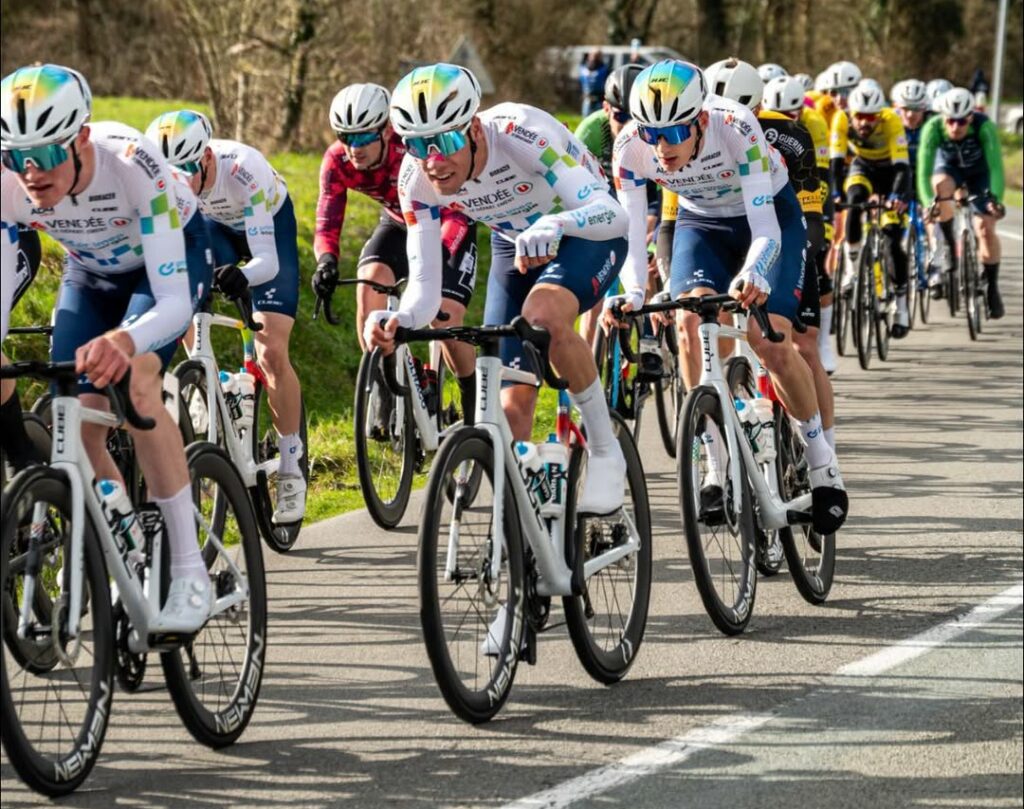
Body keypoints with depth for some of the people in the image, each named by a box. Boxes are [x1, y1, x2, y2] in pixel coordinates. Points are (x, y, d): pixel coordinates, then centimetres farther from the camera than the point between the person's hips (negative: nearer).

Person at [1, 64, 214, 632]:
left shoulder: (131, 165, -41)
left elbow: (173, 301, -44)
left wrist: (124, 340, -65)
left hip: (172, 255, -4)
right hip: (90, 271, 5)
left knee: (134, 384, -30)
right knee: (75, 421, -11)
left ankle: (190, 574, -25)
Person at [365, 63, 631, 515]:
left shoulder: (521, 134, -37)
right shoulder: (417, 179, -23)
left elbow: (613, 214, -44)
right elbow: (424, 287, -23)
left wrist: (553, 225, -65)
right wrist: (398, 321, -46)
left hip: (586, 236, -5)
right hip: (514, 245, 5)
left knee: (542, 316, -35)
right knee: (512, 404, -4)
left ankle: (606, 452, -18)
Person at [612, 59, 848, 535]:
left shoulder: (736, 129, -37)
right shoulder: (630, 148, -28)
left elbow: (766, 231, -40)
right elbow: (631, 237, -26)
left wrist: (751, 276, -60)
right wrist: (629, 294, -45)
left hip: (769, 214, -3)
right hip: (701, 222, 3)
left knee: (772, 341, -17)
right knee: (690, 321, -24)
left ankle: (821, 459, 6)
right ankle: (717, 469, -15)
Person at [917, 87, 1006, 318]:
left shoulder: (984, 126, -35)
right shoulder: (933, 128, -33)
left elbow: (996, 166, -40)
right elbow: (924, 170, -37)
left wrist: (995, 198, -55)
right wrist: (928, 203, -52)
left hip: (979, 172, -1)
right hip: (949, 167, 1)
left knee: (985, 227, -15)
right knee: (939, 186, -34)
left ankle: (992, 288, 1)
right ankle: (949, 245, -13)